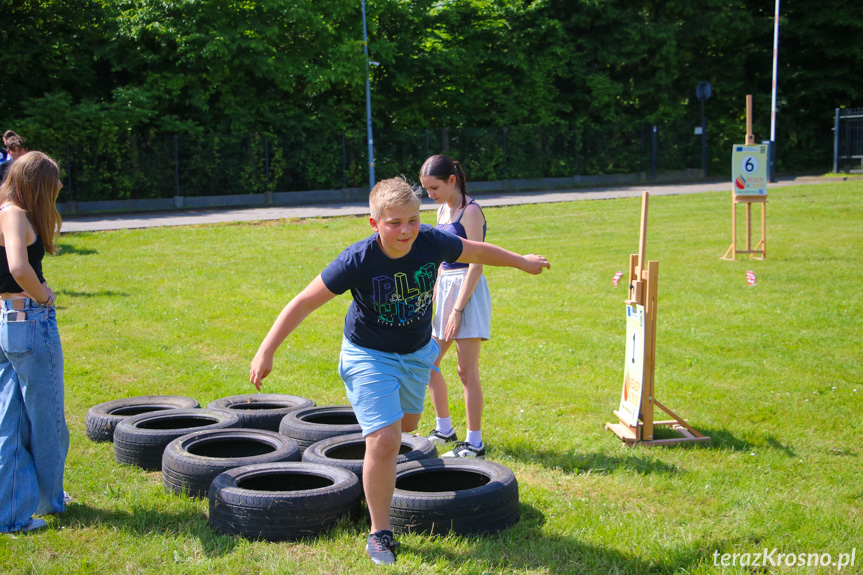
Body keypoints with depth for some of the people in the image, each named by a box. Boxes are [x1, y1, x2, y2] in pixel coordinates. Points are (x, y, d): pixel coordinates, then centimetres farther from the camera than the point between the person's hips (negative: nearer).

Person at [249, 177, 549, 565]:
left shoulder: (432, 243, -20)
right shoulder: (359, 261, -29)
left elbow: (477, 252, 2)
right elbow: (304, 303, -23)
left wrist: (522, 262, 17)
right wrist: (266, 351, -25)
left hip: (416, 353, 5)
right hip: (369, 356, -5)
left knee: (405, 426, 23)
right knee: (384, 440, -17)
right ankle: (380, 534, -1)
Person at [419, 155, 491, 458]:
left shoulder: (470, 211, -13)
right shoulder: (443, 211, 13)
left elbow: (476, 263, -17)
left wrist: (457, 309, -20)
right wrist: (430, 301, 15)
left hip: (468, 291, -9)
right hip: (445, 288, 9)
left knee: (467, 370, -5)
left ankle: (474, 444, 3)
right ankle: (444, 429, 28)